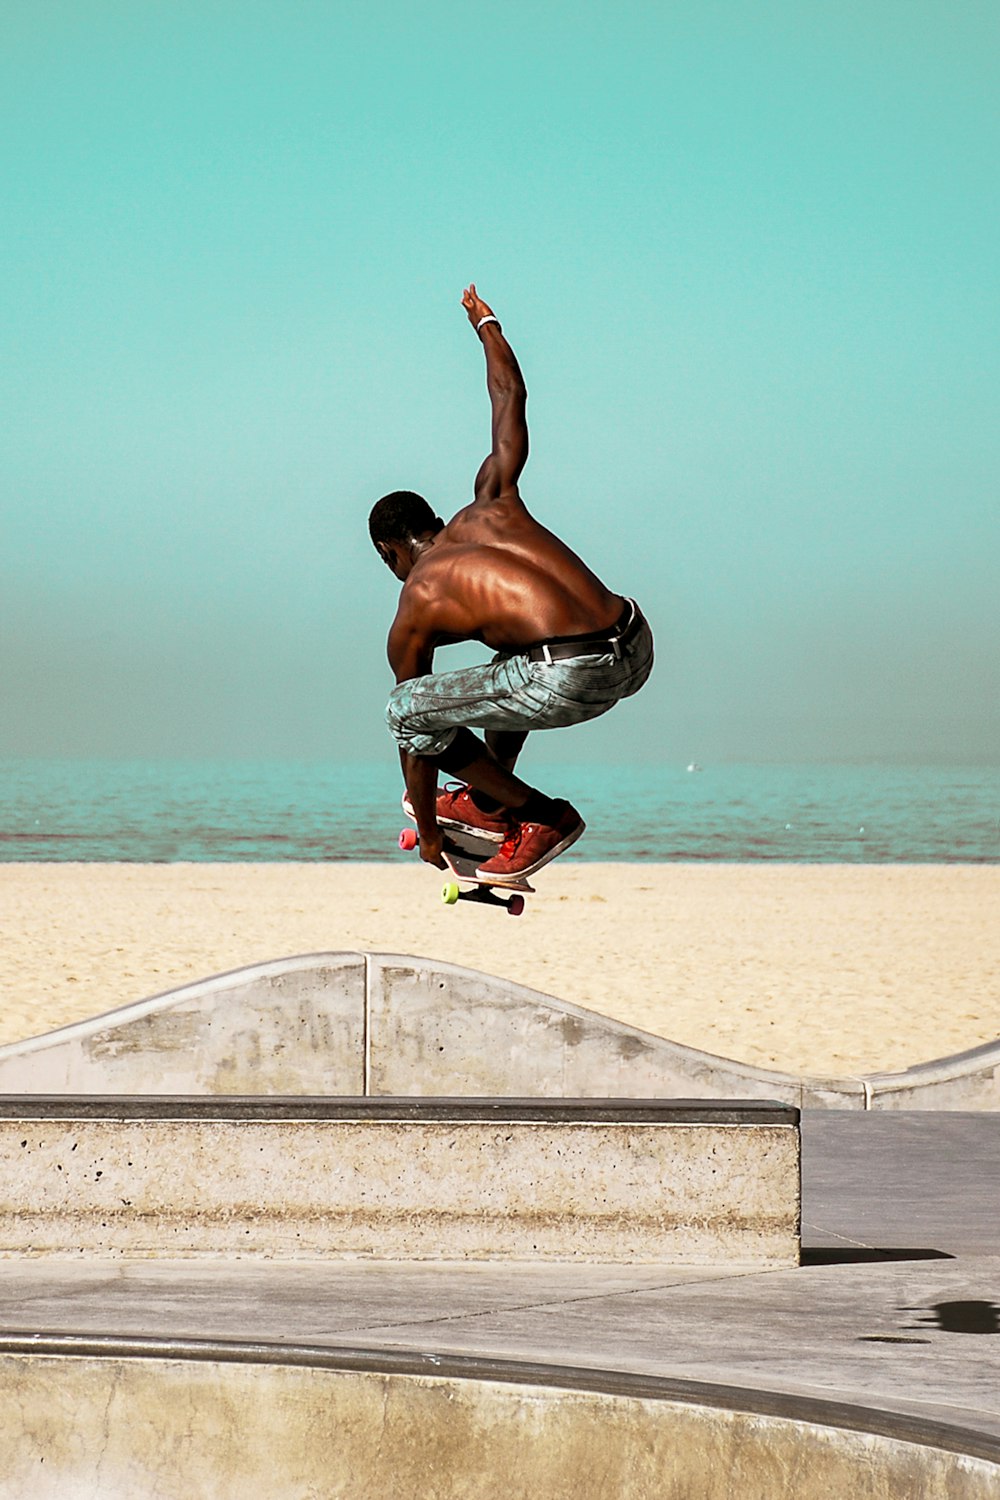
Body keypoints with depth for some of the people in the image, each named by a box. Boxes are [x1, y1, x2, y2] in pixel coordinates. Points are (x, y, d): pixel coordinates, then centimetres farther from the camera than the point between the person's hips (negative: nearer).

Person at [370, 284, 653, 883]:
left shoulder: (413, 613, 9)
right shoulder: (488, 507, 21)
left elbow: (417, 734, 16)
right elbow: (510, 400, 35)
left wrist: (428, 835, 29)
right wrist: (488, 326, 52)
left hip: (573, 682, -8)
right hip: (636, 653, 8)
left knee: (407, 710, 6)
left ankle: (543, 818, 11)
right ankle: (491, 803, 41)